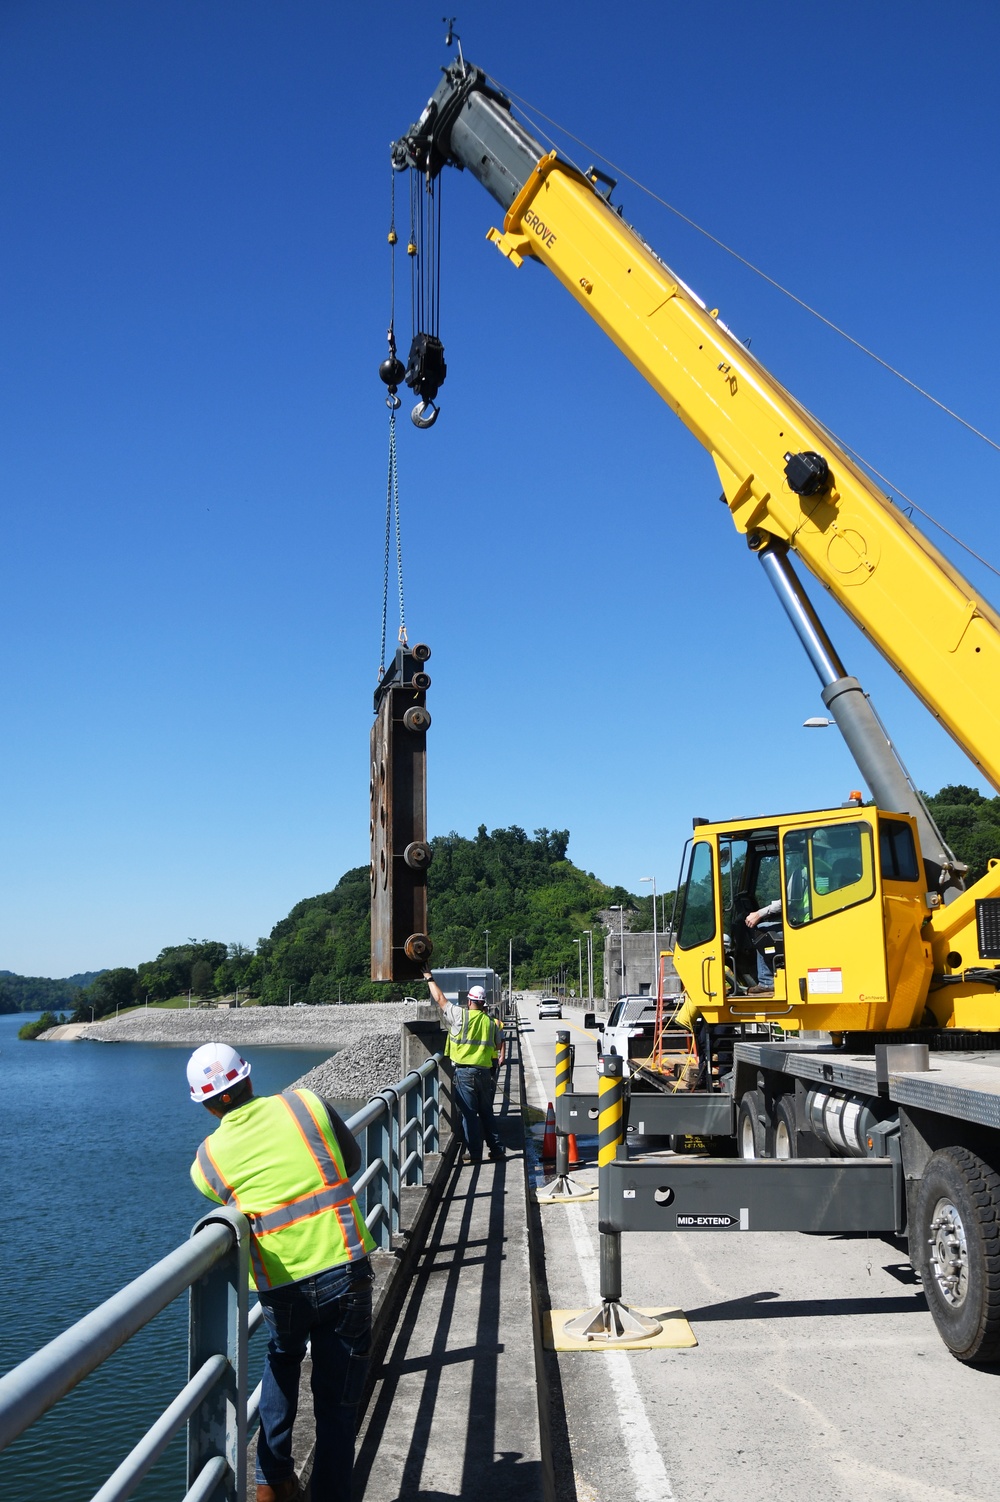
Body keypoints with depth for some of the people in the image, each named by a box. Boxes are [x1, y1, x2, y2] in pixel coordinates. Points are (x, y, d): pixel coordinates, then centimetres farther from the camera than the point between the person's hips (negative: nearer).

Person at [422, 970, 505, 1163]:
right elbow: (499, 1044, 14)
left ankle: (474, 1153, 3)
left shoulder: (460, 1015, -6)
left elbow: (440, 999, 3)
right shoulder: (490, 1022, 7)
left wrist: (430, 979, 15)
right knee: (486, 1112, 15)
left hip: (465, 1071, -5)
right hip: (485, 1071, 5)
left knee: (468, 1113, 1)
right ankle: (497, 1149, 16)